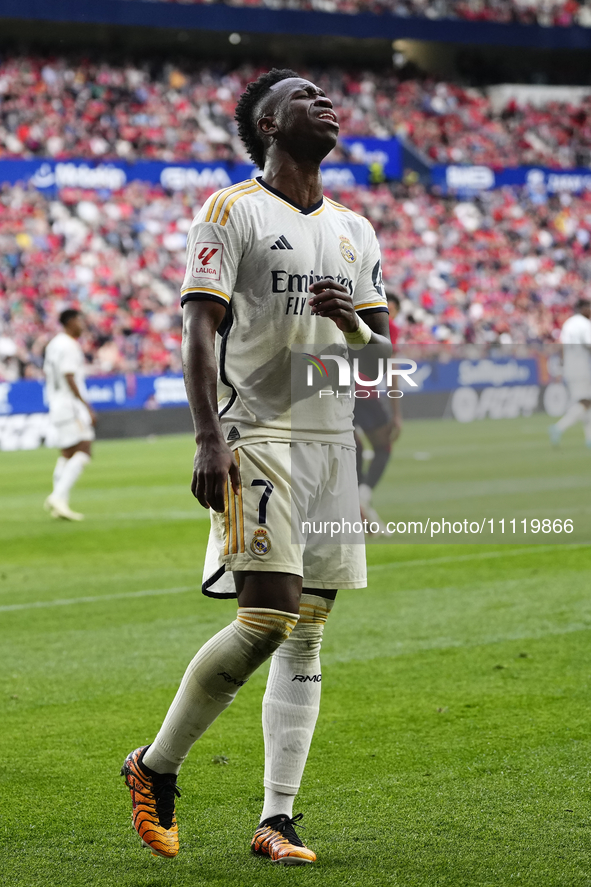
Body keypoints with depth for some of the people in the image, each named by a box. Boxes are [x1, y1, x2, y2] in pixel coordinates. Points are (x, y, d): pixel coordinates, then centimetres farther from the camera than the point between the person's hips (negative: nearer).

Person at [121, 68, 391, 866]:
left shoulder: (355, 230, 18)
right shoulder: (234, 211, 0)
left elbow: (385, 351, 20)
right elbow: (200, 329, -8)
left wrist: (354, 324, -4)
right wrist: (209, 438, -19)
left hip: (337, 441, 6)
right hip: (260, 436, -6)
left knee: (308, 635, 3)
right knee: (267, 620, -15)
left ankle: (277, 818, 6)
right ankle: (156, 767, 3)